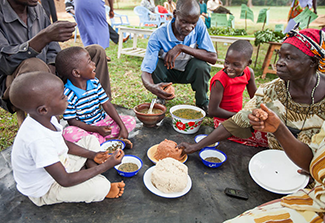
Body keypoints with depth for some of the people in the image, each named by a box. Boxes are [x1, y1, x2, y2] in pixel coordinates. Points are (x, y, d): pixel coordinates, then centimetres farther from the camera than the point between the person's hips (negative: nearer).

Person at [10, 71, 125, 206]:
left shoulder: (44, 118, -13)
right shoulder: (38, 140, -40)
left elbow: (63, 143, 5)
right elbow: (65, 181, -35)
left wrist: (92, 155, -5)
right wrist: (106, 166, -30)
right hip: (44, 190, -8)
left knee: (90, 140, 9)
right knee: (101, 186, -25)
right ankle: (104, 190, 10)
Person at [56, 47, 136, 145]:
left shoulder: (94, 82, -3)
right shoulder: (68, 94, -19)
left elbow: (107, 105, -4)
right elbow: (72, 121, -15)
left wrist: (122, 127, -11)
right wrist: (97, 129, -27)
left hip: (103, 122, 5)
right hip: (84, 128, -4)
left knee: (131, 120, -9)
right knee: (68, 133, -36)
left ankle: (97, 138, -20)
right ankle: (111, 139, -27)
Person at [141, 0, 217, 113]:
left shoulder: (199, 25, -23)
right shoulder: (158, 35, -29)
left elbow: (213, 58, -27)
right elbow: (146, 71, -33)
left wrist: (181, 47, -36)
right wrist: (151, 86, -57)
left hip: (190, 71, 1)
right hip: (167, 72, 0)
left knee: (200, 65, -32)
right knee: (155, 64, -32)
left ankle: (203, 103, -3)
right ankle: (160, 98, 0)